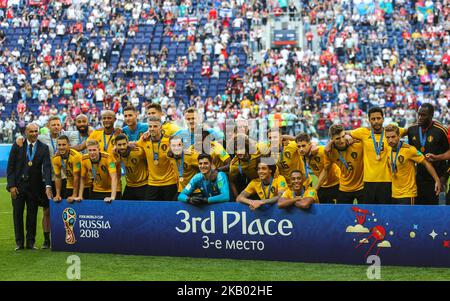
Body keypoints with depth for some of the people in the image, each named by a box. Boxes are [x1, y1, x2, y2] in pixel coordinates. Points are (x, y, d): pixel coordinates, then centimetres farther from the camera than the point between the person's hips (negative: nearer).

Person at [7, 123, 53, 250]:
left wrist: (48, 186, -22)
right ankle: (19, 242, 13)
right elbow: (10, 167, 1)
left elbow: (47, 167, -10)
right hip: (18, 185, 0)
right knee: (17, 214, 5)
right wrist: (11, 185, -8)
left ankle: (30, 242, 13)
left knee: (32, 215, 4)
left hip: (34, 186, 0)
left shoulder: (43, 148, -1)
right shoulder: (17, 146, 0)